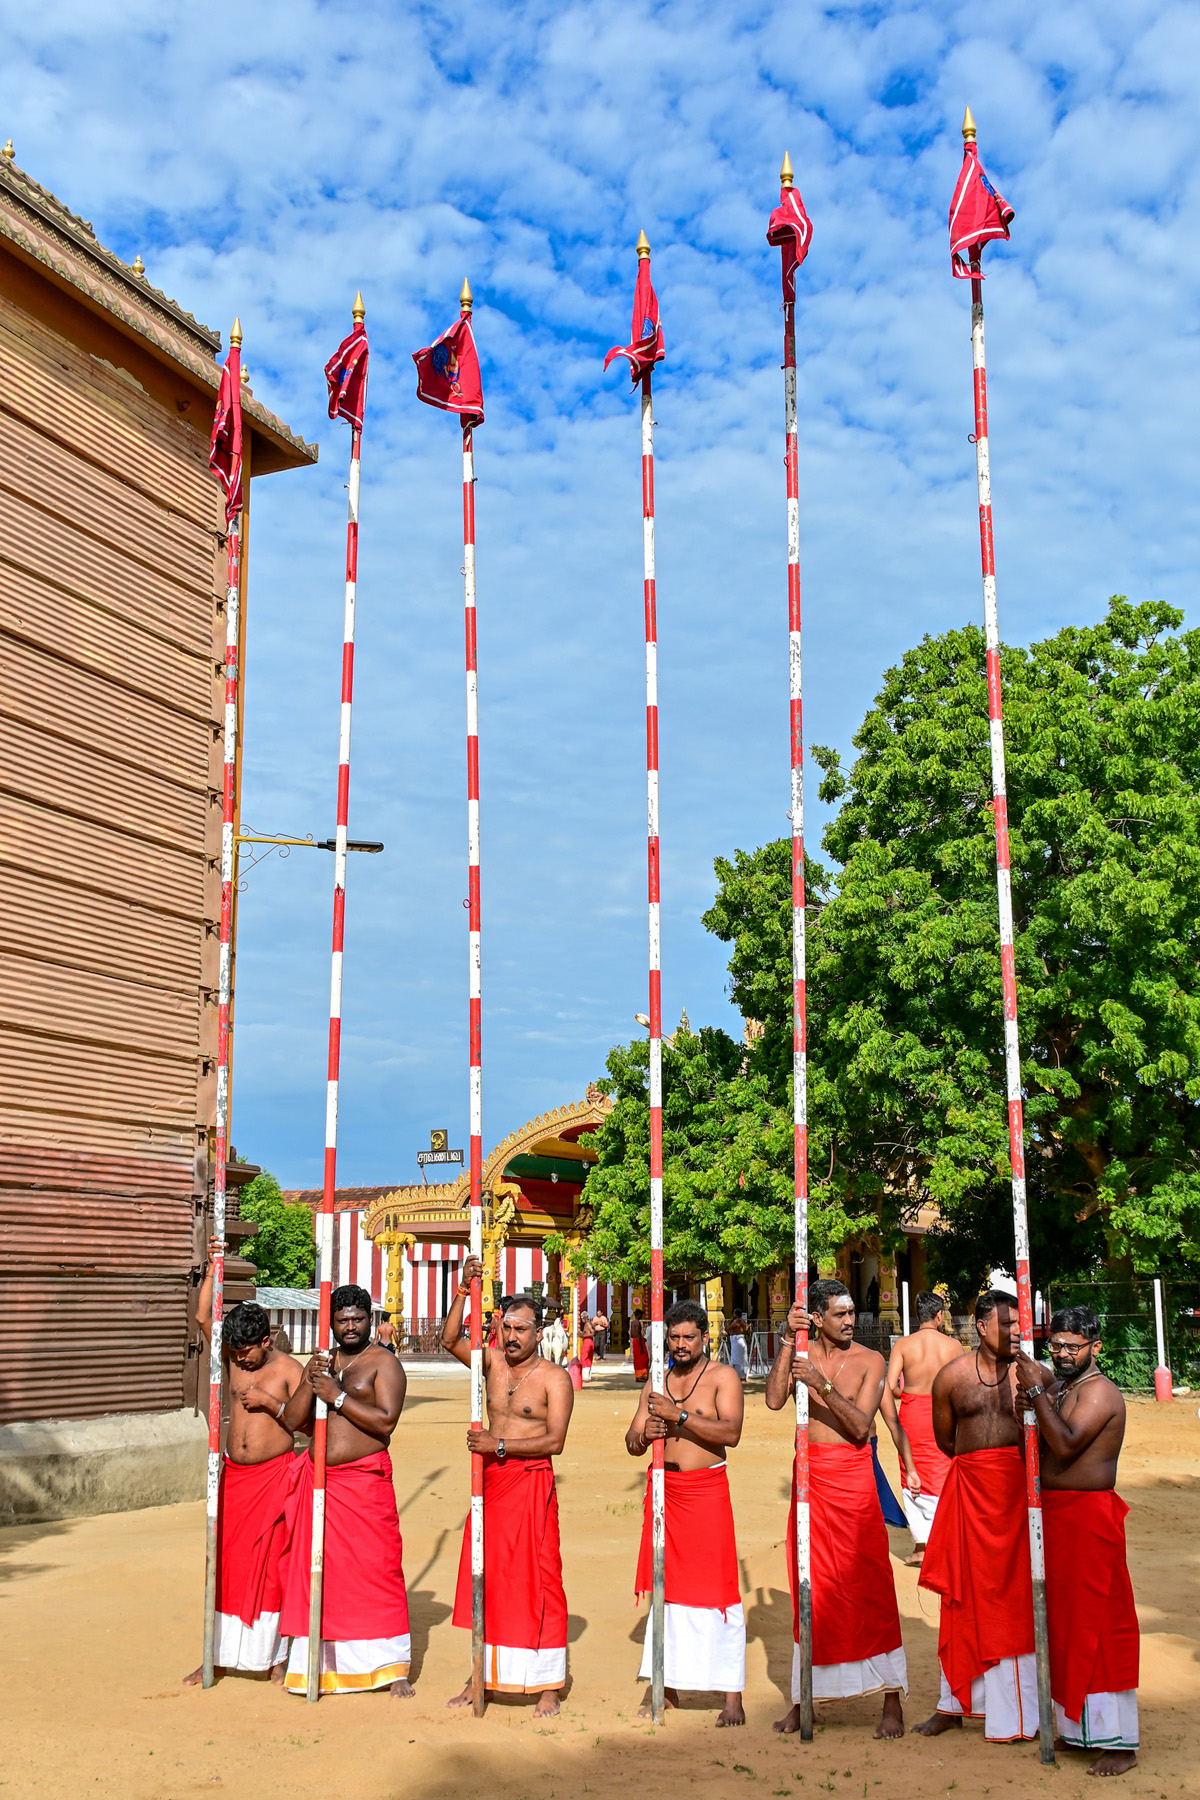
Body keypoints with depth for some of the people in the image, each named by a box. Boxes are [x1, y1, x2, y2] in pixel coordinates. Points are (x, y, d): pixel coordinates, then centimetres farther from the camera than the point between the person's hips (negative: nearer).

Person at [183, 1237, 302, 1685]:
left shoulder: (289, 1370, -7)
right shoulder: (234, 1359, 4)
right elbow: (202, 1316, 0)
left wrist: (271, 1403, -19)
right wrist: (212, 1267, -6)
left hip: (275, 1475, -4)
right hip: (234, 1473, 4)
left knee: (270, 1562, -2)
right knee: (225, 1560, 7)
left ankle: (275, 1656, 8)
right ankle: (217, 1654, 16)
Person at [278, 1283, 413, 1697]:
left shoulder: (384, 1363, -2)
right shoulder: (319, 1362, 15)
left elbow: (386, 1420, -16)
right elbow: (293, 1420, 8)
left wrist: (337, 1397, -17)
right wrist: (311, 1384, -8)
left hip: (365, 1482, -5)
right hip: (317, 1479, 5)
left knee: (375, 1568, -5)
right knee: (315, 1568, 6)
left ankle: (393, 1666, 2)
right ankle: (319, 1663, 16)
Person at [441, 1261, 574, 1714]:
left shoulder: (554, 1378, -7)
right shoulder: (493, 1361, 9)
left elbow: (554, 1441, -14)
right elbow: (449, 1340, 2)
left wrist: (499, 1445, -18)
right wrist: (463, 1294, -9)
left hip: (531, 1483, -5)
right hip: (490, 1481, 6)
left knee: (537, 1579, -4)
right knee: (485, 1576, 9)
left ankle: (548, 1685, 2)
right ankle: (483, 1676, 20)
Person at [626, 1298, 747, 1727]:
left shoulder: (722, 1376, -2)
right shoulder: (657, 1382, 13)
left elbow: (731, 1432, -17)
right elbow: (632, 1444, 12)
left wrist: (679, 1415, -25)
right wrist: (645, 1434, -12)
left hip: (706, 1489, -5)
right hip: (663, 1489, 5)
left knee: (716, 1592, -7)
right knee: (666, 1588, 9)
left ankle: (732, 1697, -2)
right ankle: (667, 1685, 20)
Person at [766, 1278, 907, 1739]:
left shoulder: (869, 1361, -2)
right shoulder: (802, 1355, 6)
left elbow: (861, 1426, -12)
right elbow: (774, 1400, -11)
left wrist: (822, 1386, -22)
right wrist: (787, 1341, -14)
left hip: (853, 1476, -3)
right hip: (809, 1475, 3)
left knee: (869, 1586, -3)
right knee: (809, 1585, 9)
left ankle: (892, 1701, 4)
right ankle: (805, 1698, 20)